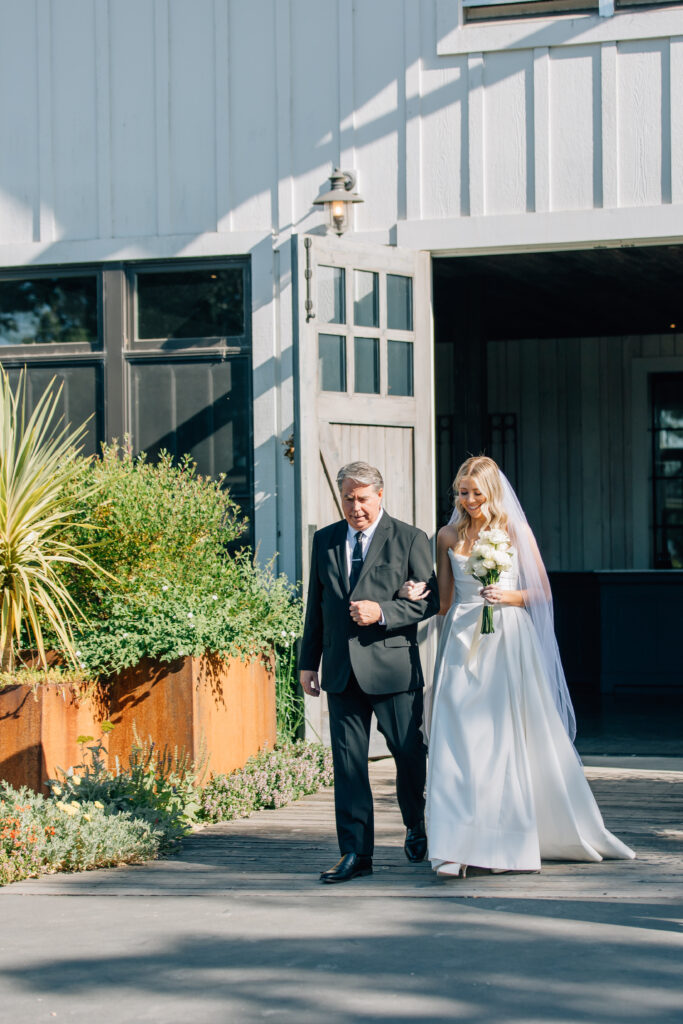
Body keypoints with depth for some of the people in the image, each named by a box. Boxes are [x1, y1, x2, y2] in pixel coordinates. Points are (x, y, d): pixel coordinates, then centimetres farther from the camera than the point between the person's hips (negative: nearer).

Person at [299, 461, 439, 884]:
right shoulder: (325, 540, 11)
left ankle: (417, 826, 33)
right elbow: (316, 606, 16)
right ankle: (355, 853, 5)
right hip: (342, 671, 3)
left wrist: (382, 611, -18)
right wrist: (308, 662, 13)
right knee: (348, 763, 1)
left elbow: (430, 600, -5)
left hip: (394, 668, -3)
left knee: (410, 754, 7)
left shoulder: (410, 539, -2)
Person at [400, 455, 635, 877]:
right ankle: (459, 846, -7)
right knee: (459, 740, -7)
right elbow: (445, 601, 12)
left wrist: (509, 597, -12)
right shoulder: (448, 536, 10)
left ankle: (510, 843, 10)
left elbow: (543, 592, 5)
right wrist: (418, 596, -8)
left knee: (508, 739, -2)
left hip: (507, 641, -2)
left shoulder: (516, 532, 2)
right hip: (463, 644, 2)